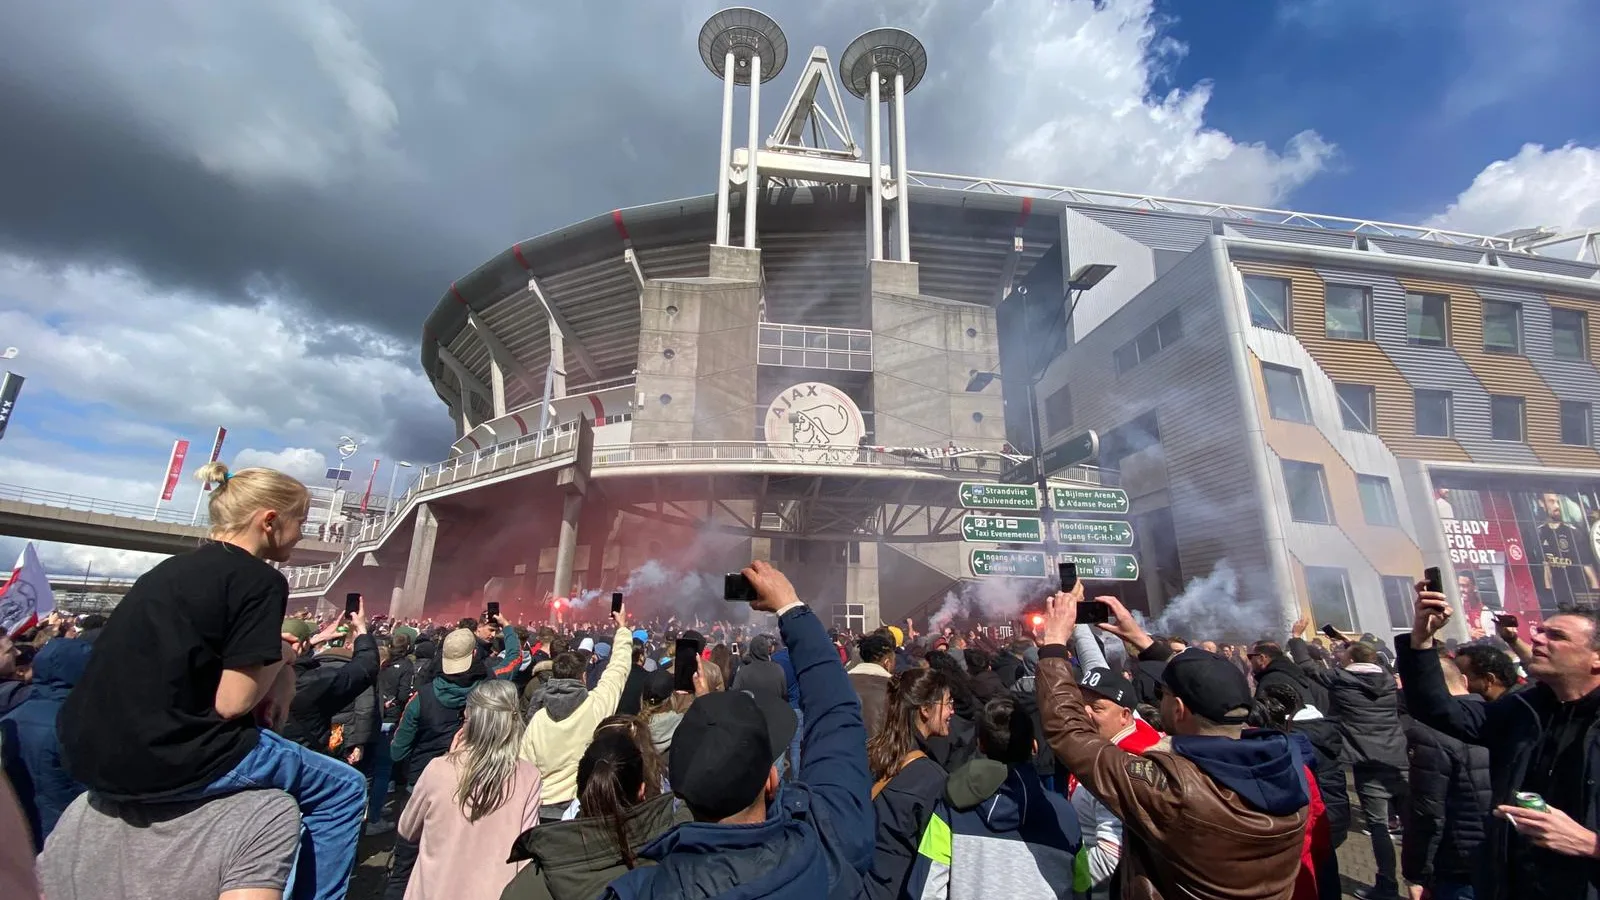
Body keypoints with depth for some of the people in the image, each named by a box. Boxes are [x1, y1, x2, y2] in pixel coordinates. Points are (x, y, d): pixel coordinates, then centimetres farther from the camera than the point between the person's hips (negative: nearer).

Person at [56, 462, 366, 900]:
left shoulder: (171, 567, 12)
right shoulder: (259, 580, -13)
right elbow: (231, 702, -15)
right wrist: (278, 656, 3)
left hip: (89, 752, 9)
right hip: (165, 758, -9)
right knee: (344, 789, 5)